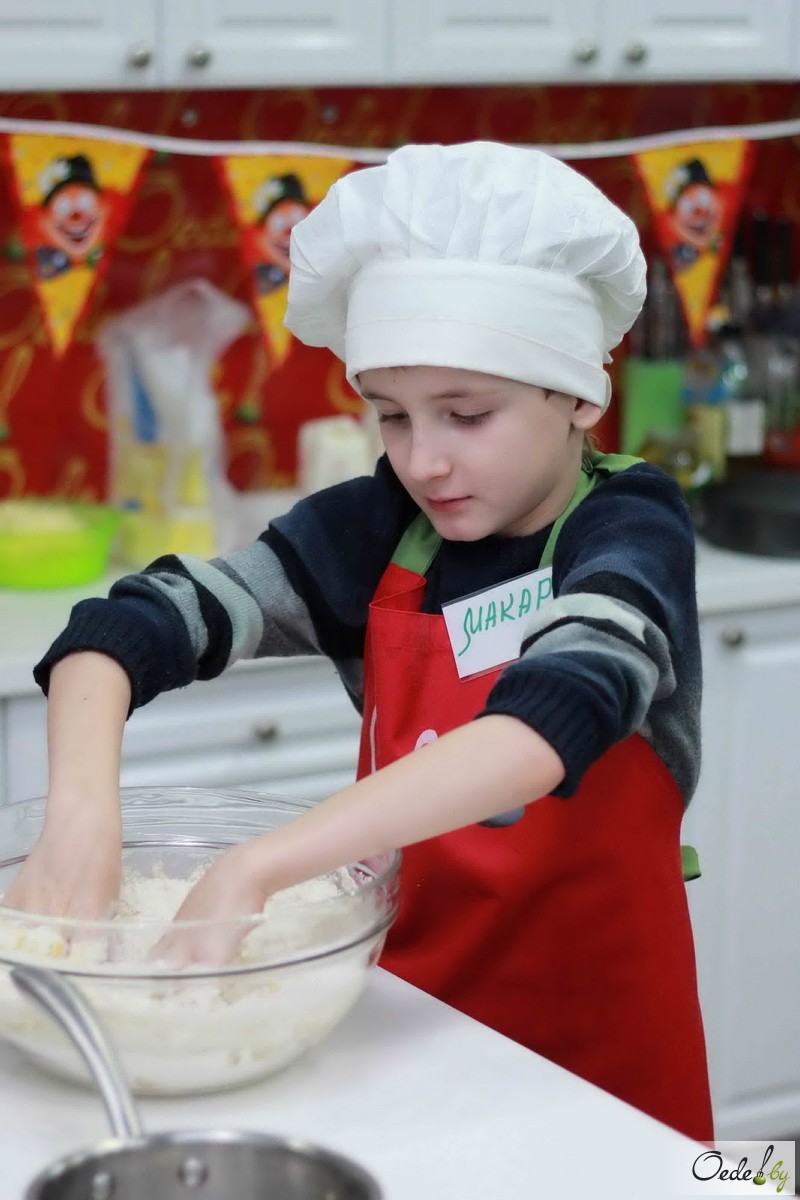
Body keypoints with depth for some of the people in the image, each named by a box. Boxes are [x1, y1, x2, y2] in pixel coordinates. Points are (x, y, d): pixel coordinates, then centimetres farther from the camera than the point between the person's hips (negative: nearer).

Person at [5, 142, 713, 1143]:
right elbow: (135, 625, -13)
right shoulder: (373, 532, -5)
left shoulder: (630, 532, -15)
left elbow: (552, 715, -35)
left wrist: (256, 867, -42)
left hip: (597, 1041, -3)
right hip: (403, 1009, 3)